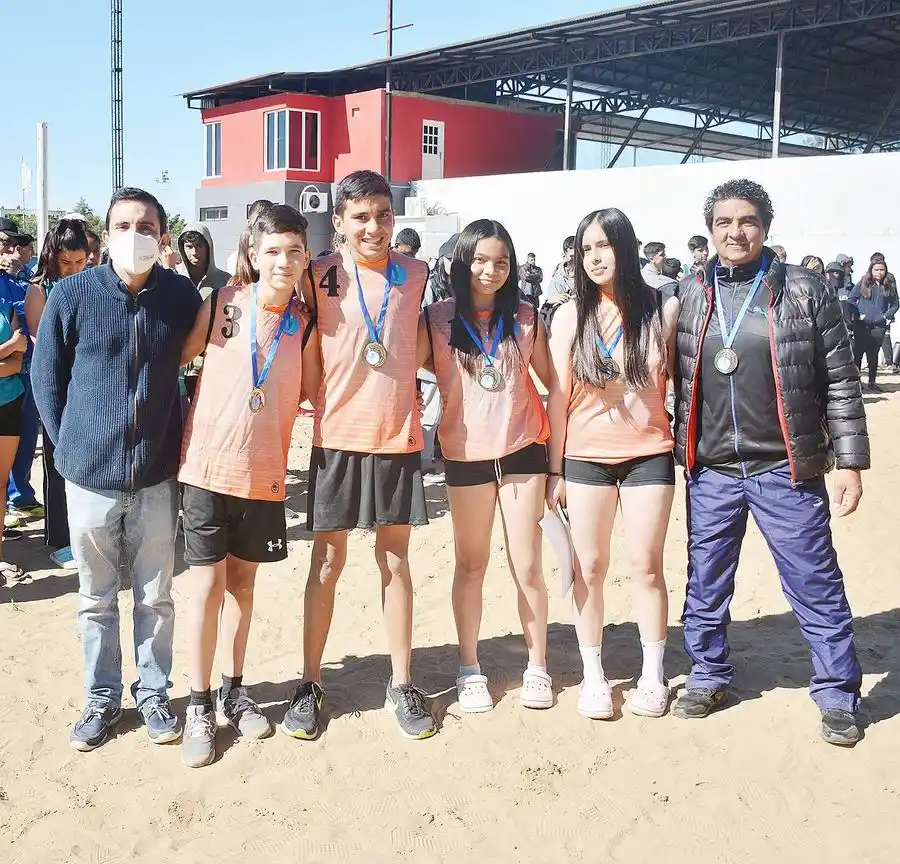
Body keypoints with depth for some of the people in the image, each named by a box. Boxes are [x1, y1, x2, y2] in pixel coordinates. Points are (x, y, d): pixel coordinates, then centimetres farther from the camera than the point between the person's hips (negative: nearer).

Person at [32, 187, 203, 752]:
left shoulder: (183, 296, -5)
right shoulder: (73, 294, -8)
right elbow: (46, 377, 3)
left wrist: (180, 443, 9)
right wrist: (71, 447, 2)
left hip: (157, 476, 1)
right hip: (90, 475, 0)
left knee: (156, 596, 12)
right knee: (97, 599, 13)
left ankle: (154, 695, 29)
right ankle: (102, 700, 29)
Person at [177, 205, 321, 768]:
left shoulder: (305, 326, 1)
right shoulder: (222, 303, -5)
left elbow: (315, 392, 5)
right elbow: (177, 359, 3)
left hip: (266, 474, 2)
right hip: (209, 467, -2)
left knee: (242, 581, 15)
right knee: (208, 585, 0)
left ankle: (234, 691, 30)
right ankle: (200, 706, 14)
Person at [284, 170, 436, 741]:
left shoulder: (416, 275, 3)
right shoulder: (320, 277, -4)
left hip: (399, 437, 2)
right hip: (337, 437, -2)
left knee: (396, 561, 9)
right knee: (327, 563, 6)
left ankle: (402, 684, 20)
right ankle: (311, 684, 18)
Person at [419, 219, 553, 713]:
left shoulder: (525, 317, 1)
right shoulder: (438, 318, -4)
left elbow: (550, 378, 7)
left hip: (522, 450, 0)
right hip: (466, 454, 0)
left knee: (527, 567, 4)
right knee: (470, 565, 11)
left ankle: (537, 667, 19)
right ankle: (469, 669, 23)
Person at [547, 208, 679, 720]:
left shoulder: (663, 309, -2)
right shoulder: (570, 317, 0)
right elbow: (559, 397, 2)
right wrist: (555, 469, 2)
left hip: (649, 455, -1)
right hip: (586, 459, 1)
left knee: (648, 567, 6)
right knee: (590, 569, 6)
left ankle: (654, 675, 20)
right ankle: (594, 677, 19)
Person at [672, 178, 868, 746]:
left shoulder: (805, 290, -2)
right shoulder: (688, 297, 5)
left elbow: (841, 382, -2)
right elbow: (679, 382, 9)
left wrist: (849, 461, -5)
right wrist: (681, 454, 6)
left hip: (786, 469, -2)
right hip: (710, 471, 3)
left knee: (816, 586, 4)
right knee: (706, 584, 13)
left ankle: (838, 695, 18)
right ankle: (709, 677, 30)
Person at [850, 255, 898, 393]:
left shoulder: (889, 284, 5)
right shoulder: (864, 282, 0)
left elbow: (895, 304, 11)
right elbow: (852, 299, 5)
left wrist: (887, 315, -4)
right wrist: (857, 314, -6)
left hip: (879, 326, 1)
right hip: (862, 325, -1)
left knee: (873, 354, 5)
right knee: (858, 353, -2)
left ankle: (871, 382, 12)